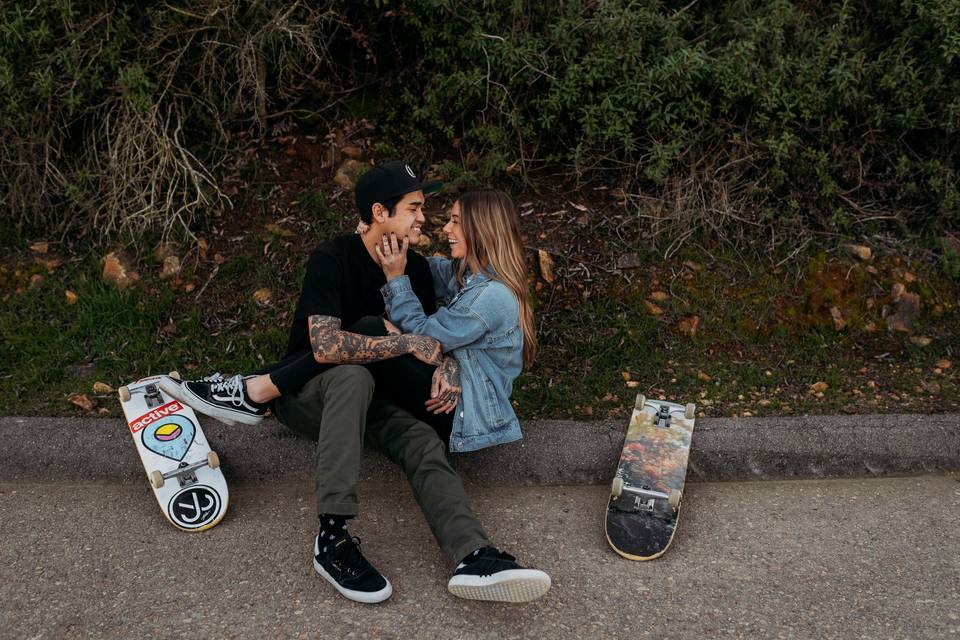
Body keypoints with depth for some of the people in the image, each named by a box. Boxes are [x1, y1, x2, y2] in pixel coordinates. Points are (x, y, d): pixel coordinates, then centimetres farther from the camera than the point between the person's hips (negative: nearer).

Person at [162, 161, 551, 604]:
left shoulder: (416, 268, 2)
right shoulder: (333, 258, -18)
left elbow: (434, 335, 9)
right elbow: (324, 347, -29)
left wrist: (446, 365, -15)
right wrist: (409, 343, -25)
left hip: (359, 398, 5)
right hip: (302, 394, -5)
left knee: (426, 445, -25)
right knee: (353, 376, -38)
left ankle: (475, 559, -47)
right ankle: (332, 539, -40)